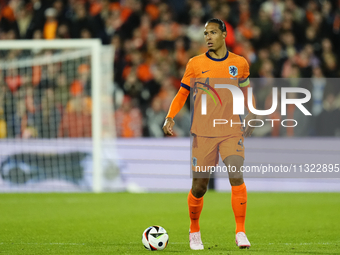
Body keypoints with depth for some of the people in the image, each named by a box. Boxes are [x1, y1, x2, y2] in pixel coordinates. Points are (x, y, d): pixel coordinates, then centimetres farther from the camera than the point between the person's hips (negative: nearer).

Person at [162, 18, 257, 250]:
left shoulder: (240, 63, 5)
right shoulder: (195, 64, 2)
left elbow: (246, 91, 20)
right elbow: (182, 94, 9)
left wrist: (251, 115, 5)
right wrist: (170, 118, -6)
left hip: (232, 132, 0)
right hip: (203, 133, 0)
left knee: (236, 177, -18)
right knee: (199, 186, 1)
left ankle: (241, 233, -11)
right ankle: (194, 231, 24)